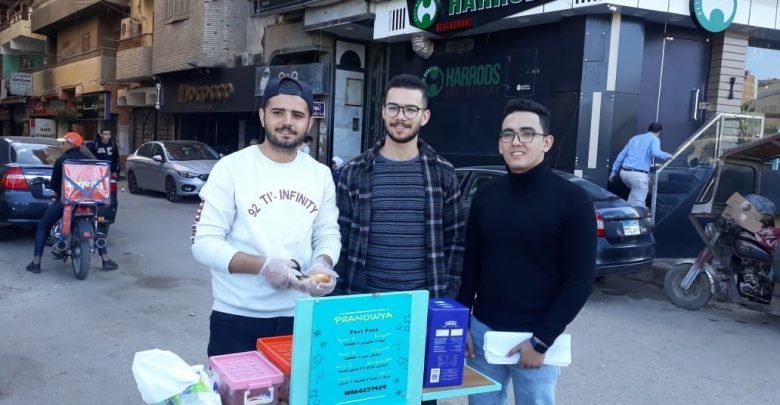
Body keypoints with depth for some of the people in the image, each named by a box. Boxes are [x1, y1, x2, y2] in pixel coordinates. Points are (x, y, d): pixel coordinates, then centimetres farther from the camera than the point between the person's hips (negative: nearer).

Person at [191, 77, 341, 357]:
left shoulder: (321, 174, 4)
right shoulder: (231, 168, -9)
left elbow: (328, 235, 9)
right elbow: (204, 243, -11)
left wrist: (323, 264, -14)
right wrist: (262, 265, -25)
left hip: (299, 317, 4)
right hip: (237, 318, -3)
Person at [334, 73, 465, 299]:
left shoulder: (443, 173, 1)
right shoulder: (354, 172, 0)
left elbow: (455, 240, 5)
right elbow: (340, 240, 2)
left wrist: (447, 294, 0)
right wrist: (342, 296, -2)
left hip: (425, 300, 1)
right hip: (363, 298, 0)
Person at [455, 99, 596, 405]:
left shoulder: (572, 200, -8)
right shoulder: (486, 196, 4)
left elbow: (580, 279, -9)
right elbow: (471, 264, 10)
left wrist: (542, 340, -12)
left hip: (535, 337, -3)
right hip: (483, 331, 4)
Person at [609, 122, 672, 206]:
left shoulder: (635, 138, 24)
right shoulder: (654, 139, 6)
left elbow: (621, 155, 21)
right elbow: (655, 152, -16)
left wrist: (613, 172, 24)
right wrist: (667, 155, 3)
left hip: (624, 172, 6)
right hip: (639, 174, -6)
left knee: (635, 193, 33)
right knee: (637, 204, -1)